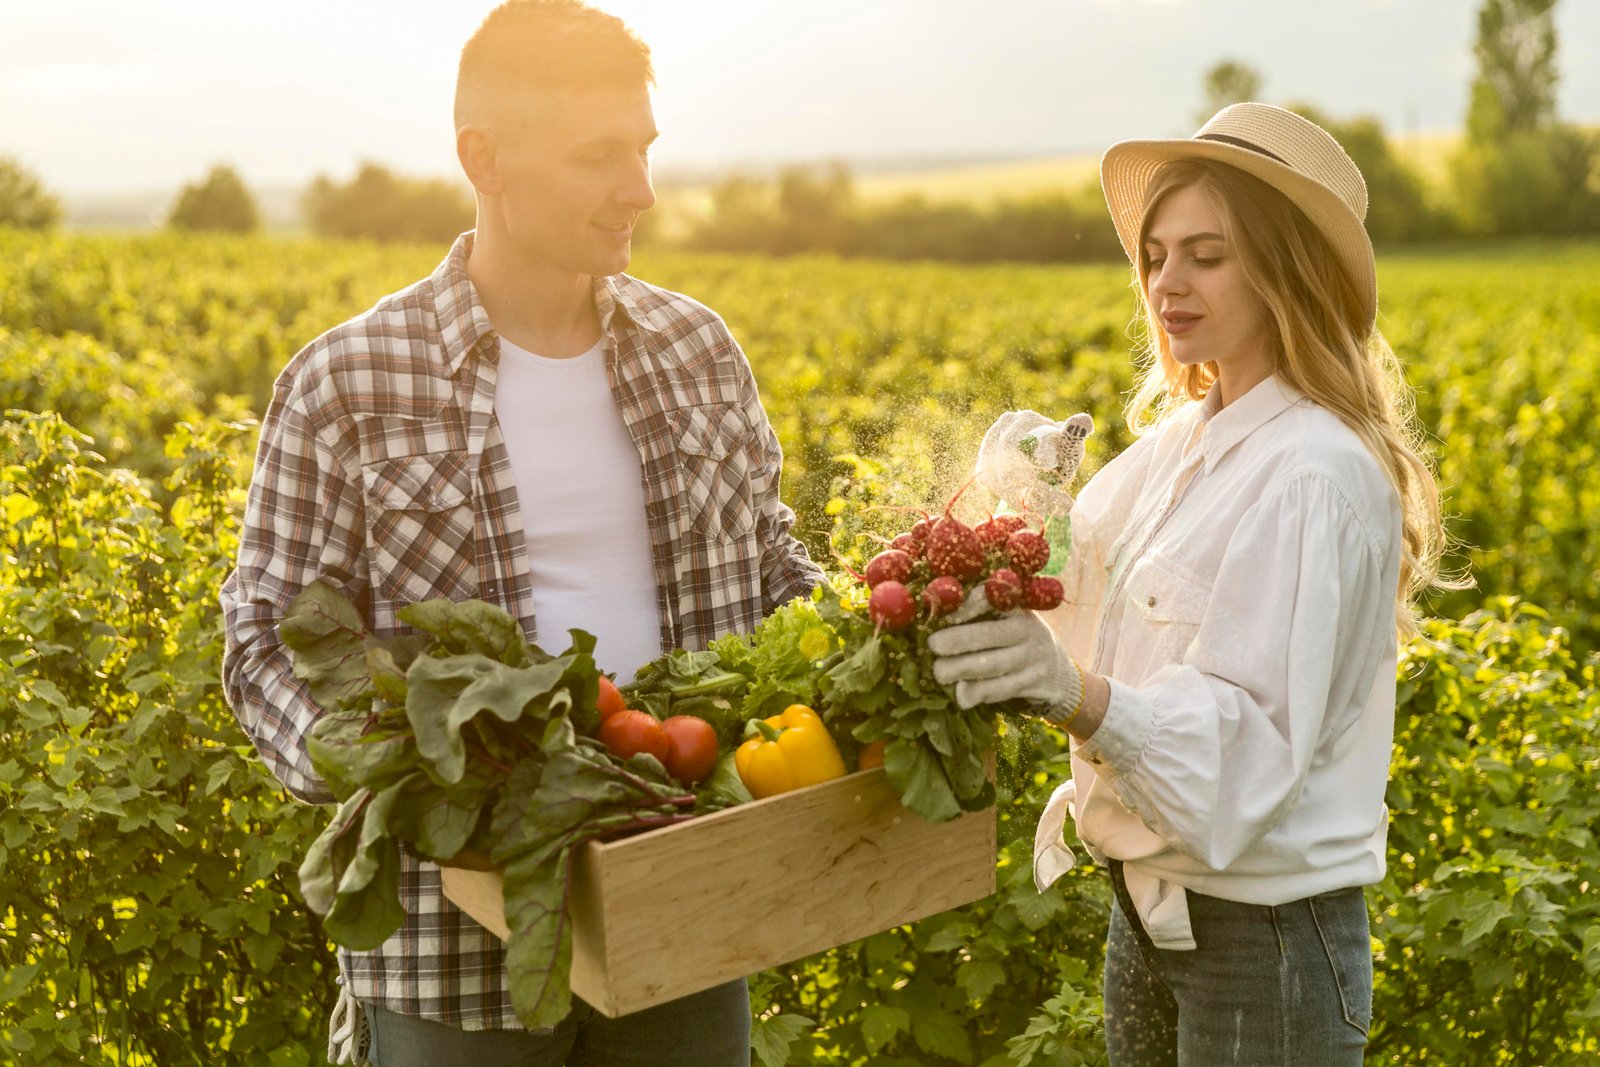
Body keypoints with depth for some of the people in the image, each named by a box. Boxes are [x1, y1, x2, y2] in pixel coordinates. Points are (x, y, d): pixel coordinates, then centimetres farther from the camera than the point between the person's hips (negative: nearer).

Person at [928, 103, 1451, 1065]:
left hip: (1266, 937, -7)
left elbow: (1252, 741, -24)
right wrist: (1021, 512, -6)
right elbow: (1097, 620, 7)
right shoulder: (1178, 437, 4)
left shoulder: (1317, 476, -19)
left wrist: (1075, 692, -38)